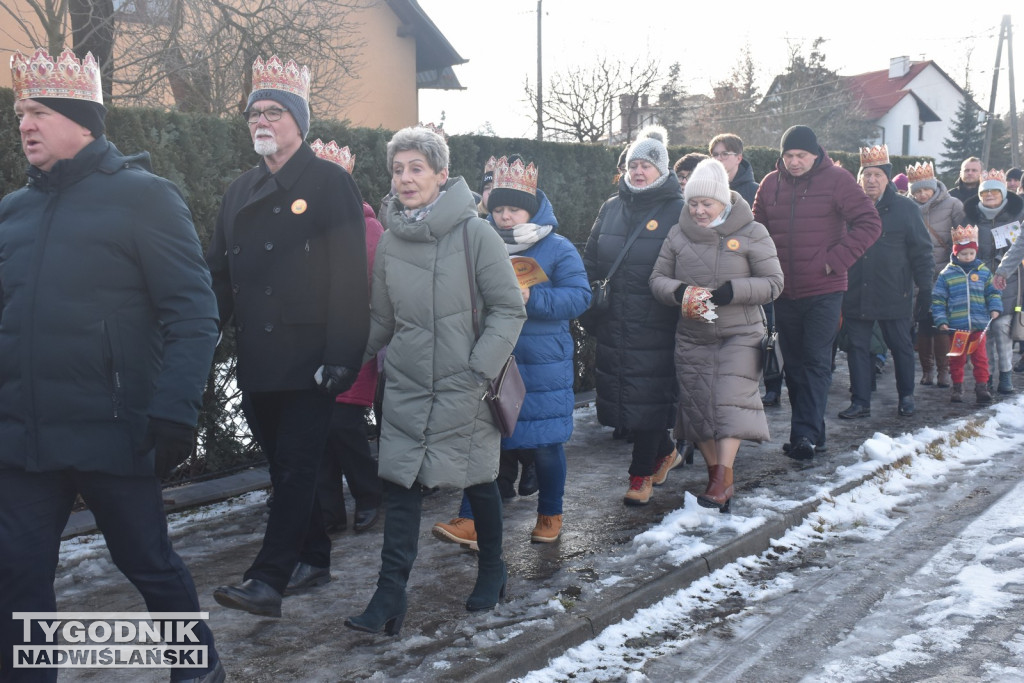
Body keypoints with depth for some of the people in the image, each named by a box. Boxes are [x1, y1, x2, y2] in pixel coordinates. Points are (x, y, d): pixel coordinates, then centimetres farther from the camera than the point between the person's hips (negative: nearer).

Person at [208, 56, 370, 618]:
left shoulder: (330, 184, -5)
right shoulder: (241, 191, 16)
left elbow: (348, 277, -12)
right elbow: (218, 272, 15)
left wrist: (341, 355, -19)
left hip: (307, 359, -7)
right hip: (259, 360, 7)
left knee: (296, 465, -4)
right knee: (282, 462, 14)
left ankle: (269, 580, -1)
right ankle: (313, 557, 28)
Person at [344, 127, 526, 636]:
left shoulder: (475, 233, -11)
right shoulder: (390, 241, 4)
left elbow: (509, 309, -9)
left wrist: (479, 370, -15)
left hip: (462, 389, -3)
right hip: (405, 386, 4)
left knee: (478, 480, 11)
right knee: (400, 485, 0)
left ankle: (492, 570, 34)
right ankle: (390, 596, 7)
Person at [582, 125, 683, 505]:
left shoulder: (677, 211, -3)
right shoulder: (611, 209, 12)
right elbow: (590, 262, 15)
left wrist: (679, 302, -12)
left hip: (654, 325, -5)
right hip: (614, 323, 6)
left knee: (648, 397, -1)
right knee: (622, 392, 11)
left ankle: (641, 475, 13)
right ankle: (665, 453, 33)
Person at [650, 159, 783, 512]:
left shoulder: (751, 233, -4)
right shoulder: (678, 234, 5)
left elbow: (773, 282, -6)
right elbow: (658, 278, 8)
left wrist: (731, 291, -20)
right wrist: (679, 291, -15)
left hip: (740, 335, -3)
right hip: (692, 337, 4)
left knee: (731, 400, -16)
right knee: (698, 405, 5)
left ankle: (723, 478, -14)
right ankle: (716, 477, 18)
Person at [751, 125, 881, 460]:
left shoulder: (837, 180, -5)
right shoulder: (771, 184, 6)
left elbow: (870, 223, -7)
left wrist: (837, 259, -13)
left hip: (824, 291, -5)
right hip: (784, 292, 5)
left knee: (816, 362, -8)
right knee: (794, 365, 10)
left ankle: (805, 434, -7)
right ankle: (811, 433, 22)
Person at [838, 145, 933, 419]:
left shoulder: (905, 209, -1)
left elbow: (921, 250, 0)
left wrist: (924, 287, -4)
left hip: (894, 294, -2)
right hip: (855, 294, 2)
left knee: (901, 346, 9)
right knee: (856, 347, 4)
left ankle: (906, 397, 25)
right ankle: (860, 402, 13)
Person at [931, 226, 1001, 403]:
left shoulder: (984, 272, 6)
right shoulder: (946, 274, 0)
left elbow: (993, 292, 15)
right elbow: (938, 300, 1)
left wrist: (995, 308, -2)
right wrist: (941, 321, -6)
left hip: (979, 324, 1)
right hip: (956, 326, -1)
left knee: (980, 357, 3)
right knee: (957, 358, 7)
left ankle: (982, 387, 10)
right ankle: (957, 387, 17)